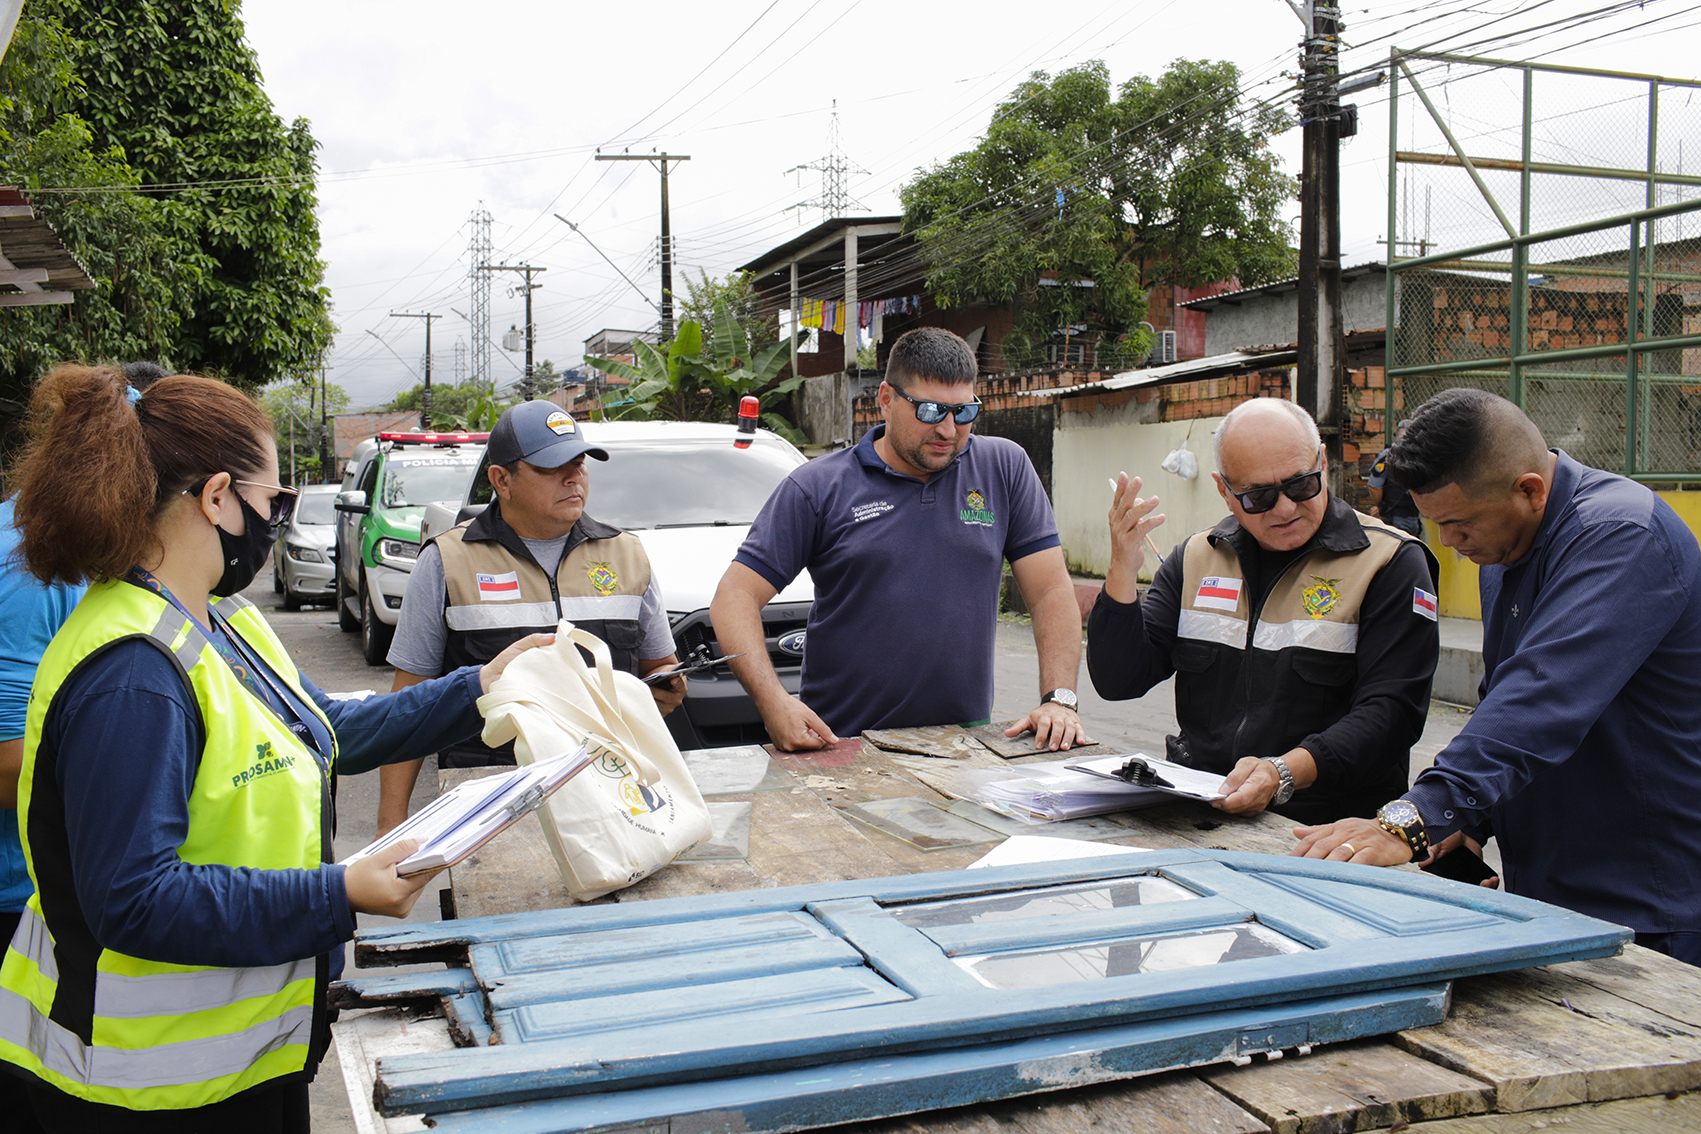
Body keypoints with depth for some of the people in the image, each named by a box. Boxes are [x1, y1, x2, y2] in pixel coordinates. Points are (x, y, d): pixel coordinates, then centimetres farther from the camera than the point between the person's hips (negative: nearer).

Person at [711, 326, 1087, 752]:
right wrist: (774, 703, -17)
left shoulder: (1005, 468, 8)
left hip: (965, 742, 2)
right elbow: (736, 597, -1)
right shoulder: (817, 488, 2)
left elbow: (1051, 590, 8)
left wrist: (1059, 699, -6)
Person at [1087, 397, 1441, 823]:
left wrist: (1283, 773, -27)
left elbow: (1390, 712, -11)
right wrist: (1122, 573, -7)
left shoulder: (1391, 562, -1)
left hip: (1322, 825, -2)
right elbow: (1118, 681, 8)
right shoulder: (1196, 558, 12)